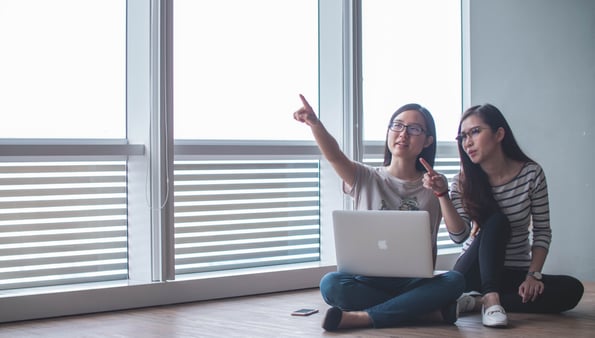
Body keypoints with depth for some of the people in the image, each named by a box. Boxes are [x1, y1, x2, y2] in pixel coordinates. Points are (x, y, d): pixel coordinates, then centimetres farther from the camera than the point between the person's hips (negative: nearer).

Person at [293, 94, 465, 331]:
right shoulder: (365, 179, 5)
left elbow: (431, 247, 11)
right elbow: (334, 155, -15)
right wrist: (314, 123, -33)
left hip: (412, 283, 1)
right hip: (369, 281, -1)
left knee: (454, 280, -31)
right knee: (331, 284, -32)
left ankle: (360, 317, -29)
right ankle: (430, 313, -26)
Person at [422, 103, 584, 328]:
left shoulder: (531, 174, -7)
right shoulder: (462, 183, -5)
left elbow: (542, 231, -3)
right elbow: (459, 235, -18)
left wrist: (534, 274, -15)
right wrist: (442, 194, -28)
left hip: (514, 275, 2)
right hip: (473, 273, -1)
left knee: (572, 290, -26)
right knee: (496, 220, -28)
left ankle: (478, 301, -27)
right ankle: (491, 299, -36)